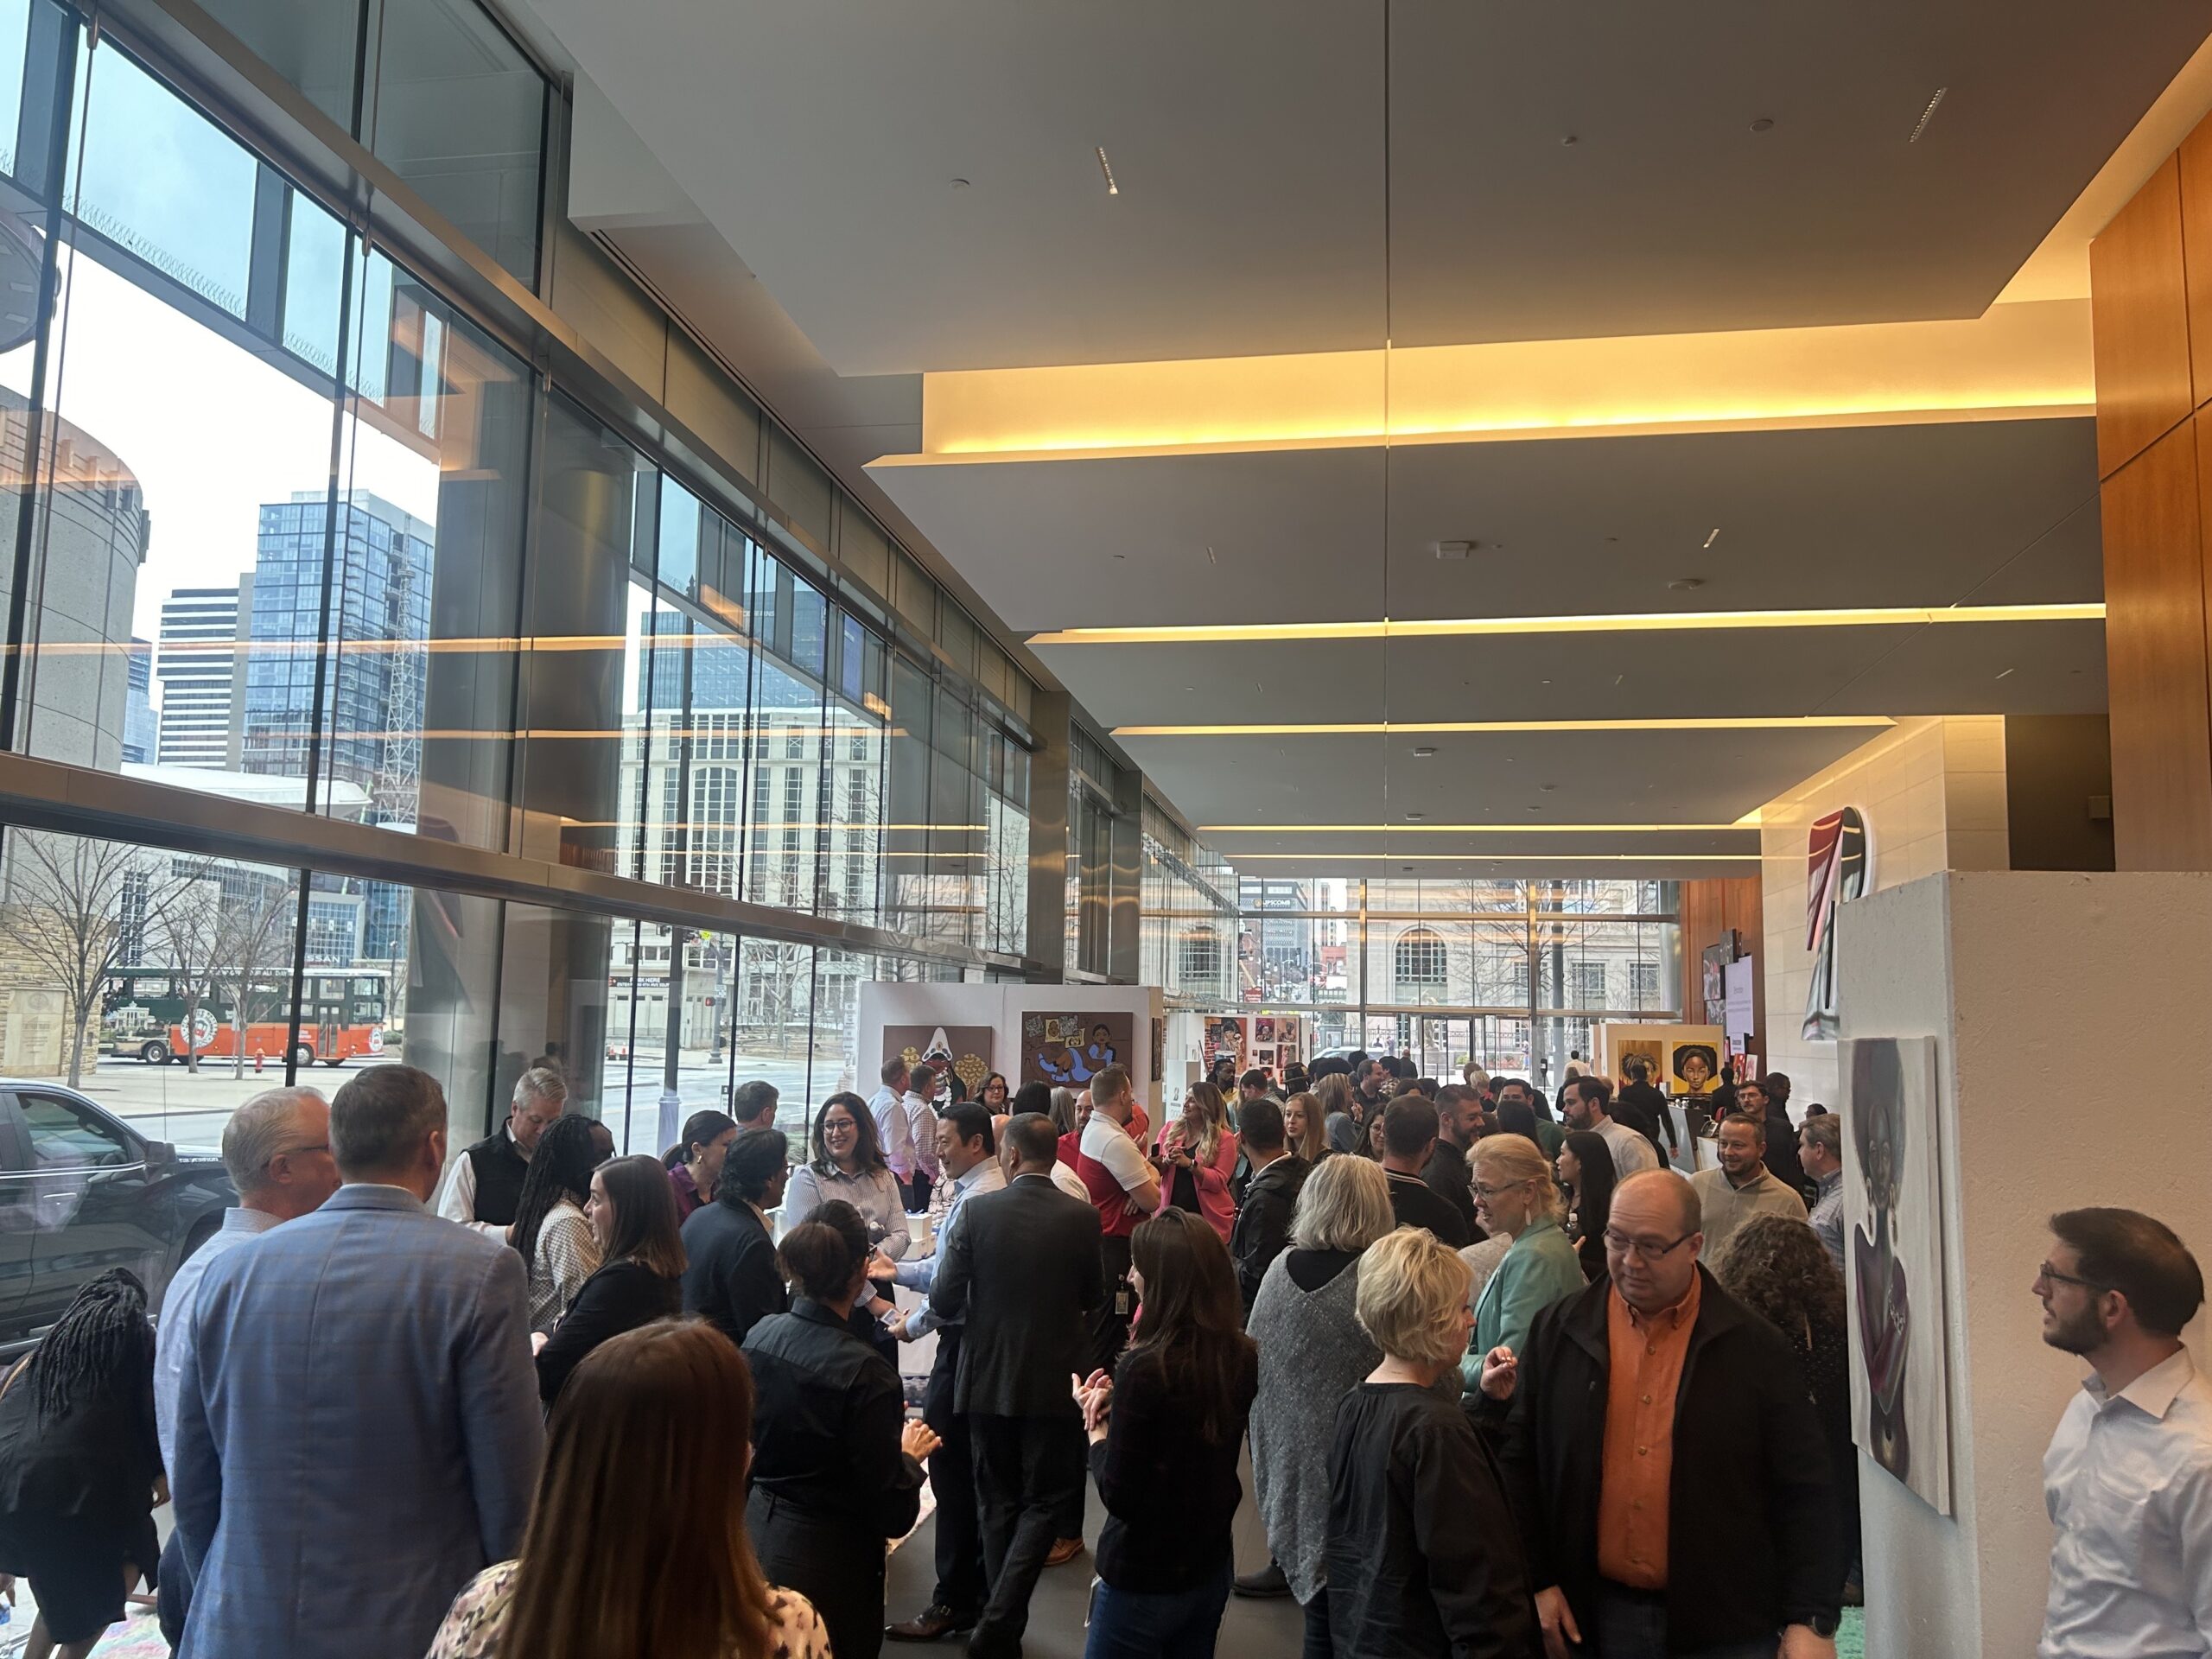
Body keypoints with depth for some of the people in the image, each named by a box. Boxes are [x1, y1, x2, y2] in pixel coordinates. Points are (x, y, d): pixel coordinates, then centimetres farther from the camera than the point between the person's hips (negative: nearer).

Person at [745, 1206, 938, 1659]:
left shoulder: (759, 1336, -8)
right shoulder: (864, 1373, -27)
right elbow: (893, 1516, -22)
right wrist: (909, 1456, -2)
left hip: (758, 1535, 6)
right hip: (827, 1562, -6)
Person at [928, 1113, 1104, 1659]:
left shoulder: (978, 1211, -12)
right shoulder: (1081, 1217, -11)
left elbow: (944, 1300, -10)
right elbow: (1094, 1296, 3)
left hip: (987, 1377, 1)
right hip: (1052, 1381, -1)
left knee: (998, 1502, 16)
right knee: (1044, 1501, 12)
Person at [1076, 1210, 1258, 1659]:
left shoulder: (1145, 1368, -26)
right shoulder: (1244, 1357, -6)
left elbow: (1119, 1496, -21)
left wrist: (1097, 1428, -6)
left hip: (1143, 1580, -6)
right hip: (1212, 1569, 6)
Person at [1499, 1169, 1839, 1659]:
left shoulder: (1755, 1349, -5)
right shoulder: (1557, 1332, -1)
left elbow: (1803, 1494, -2)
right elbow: (1518, 1460, 4)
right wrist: (1536, 1581, 0)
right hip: (1597, 1615, 2)